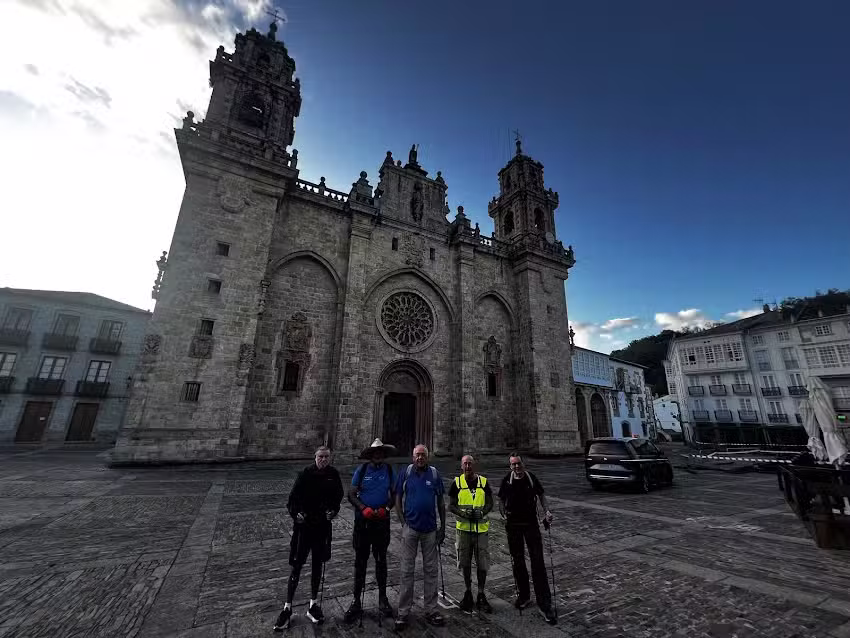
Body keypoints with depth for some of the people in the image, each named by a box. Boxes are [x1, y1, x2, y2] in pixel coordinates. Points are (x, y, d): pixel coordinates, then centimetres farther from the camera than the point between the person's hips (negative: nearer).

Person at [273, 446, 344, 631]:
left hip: (323, 525, 3)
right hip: (304, 524, -3)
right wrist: (296, 513, -25)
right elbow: (294, 496, -11)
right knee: (297, 565, 4)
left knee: (317, 564, 15)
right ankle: (287, 608, 22)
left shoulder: (333, 474, -5)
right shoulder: (306, 473, -13)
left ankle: (313, 604, 32)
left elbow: (338, 496, 5)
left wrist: (332, 511, -10)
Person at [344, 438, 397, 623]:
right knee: (360, 560, 8)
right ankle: (356, 601, 25)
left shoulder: (389, 470, -2)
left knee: (381, 559, 14)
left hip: (382, 521, 1)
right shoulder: (361, 470, -7)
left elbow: (394, 494, 5)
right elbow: (351, 495, -4)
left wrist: (387, 508, -11)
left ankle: (382, 598, 31)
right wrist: (364, 509, -16)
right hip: (362, 521, -1)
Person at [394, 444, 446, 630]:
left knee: (431, 571, 12)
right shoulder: (405, 474, -5)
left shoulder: (435, 474, -2)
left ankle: (431, 611, 27)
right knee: (407, 571, 8)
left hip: (430, 529, 2)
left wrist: (442, 528, 6)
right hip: (410, 528, -1)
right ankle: (403, 613, 21)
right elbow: (398, 500, 1)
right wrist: (403, 522, -4)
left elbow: (440, 503, 5)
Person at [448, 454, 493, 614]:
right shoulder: (457, 482, -4)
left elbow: (490, 503, 4)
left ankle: (481, 596, 24)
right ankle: (468, 593, 32)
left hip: (481, 527, 0)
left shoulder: (483, 481, -1)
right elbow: (451, 505, -1)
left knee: (482, 563, 5)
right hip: (463, 528, 0)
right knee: (465, 563, 13)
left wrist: (481, 512, -15)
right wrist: (463, 513, -18)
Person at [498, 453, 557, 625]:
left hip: (531, 524, -1)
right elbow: (501, 500, 1)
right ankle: (524, 595, 33)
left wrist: (546, 511, -8)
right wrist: (503, 512, -17)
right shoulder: (507, 481, -6)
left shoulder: (531, 478, -6)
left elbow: (541, 495, 7)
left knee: (538, 563, -3)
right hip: (513, 525, 1)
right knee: (518, 562, 14)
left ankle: (545, 605, 6)